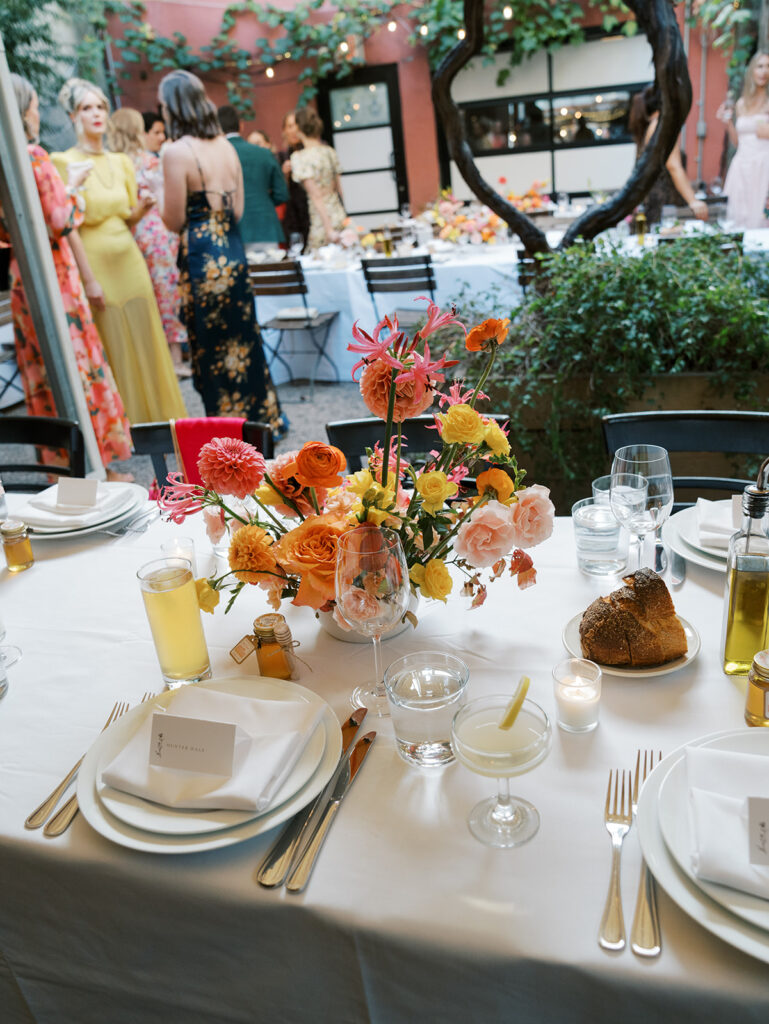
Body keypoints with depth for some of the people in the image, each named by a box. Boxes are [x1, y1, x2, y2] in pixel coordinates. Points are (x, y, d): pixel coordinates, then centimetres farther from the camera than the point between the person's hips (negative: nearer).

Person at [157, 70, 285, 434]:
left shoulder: (176, 151, -12)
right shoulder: (226, 146, 9)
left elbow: (175, 221, -11)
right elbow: (237, 210, 12)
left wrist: (155, 196, 6)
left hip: (202, 257, -7)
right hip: (232, 250, 7)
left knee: (213, 349, 3)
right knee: (243, 339, 17)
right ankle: (263, 417, 27)